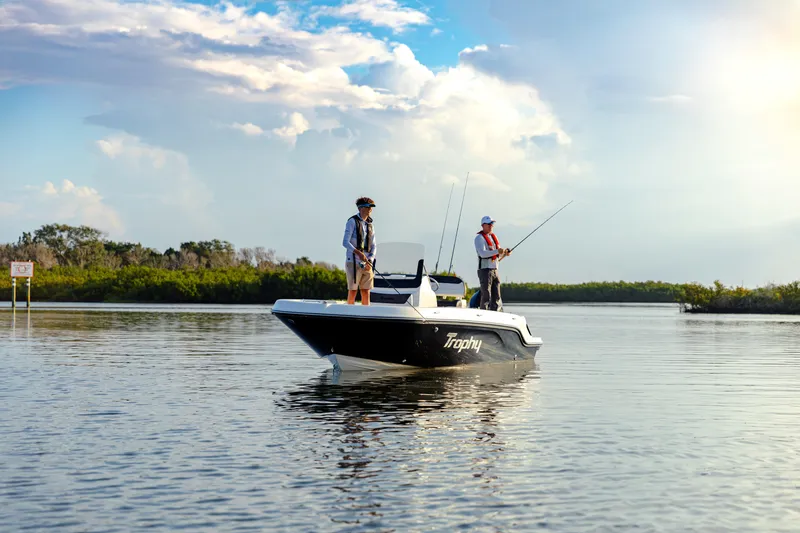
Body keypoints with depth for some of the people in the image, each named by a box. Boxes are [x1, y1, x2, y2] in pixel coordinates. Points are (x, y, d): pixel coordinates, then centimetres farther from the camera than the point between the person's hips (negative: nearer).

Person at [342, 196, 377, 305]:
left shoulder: (370, 225, 14)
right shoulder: (352, 221, -5)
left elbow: (373, 246, 12)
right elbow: (345, 242, -13)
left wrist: (370, 260, -6)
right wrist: (358, 253, -26)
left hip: (366, 263, 6)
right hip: (353, 261, -6)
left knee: (366, 293, 4)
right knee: (353, 291, -6)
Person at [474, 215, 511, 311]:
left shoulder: (494, 237, 19)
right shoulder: (479, 238, -6)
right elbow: (482, 253, -22)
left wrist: (505, 253, 0)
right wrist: (497, 251, -30)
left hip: (494, 271, 8)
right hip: (485, 270, -8)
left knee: (496, 298, 5)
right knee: (486, 297, -10)